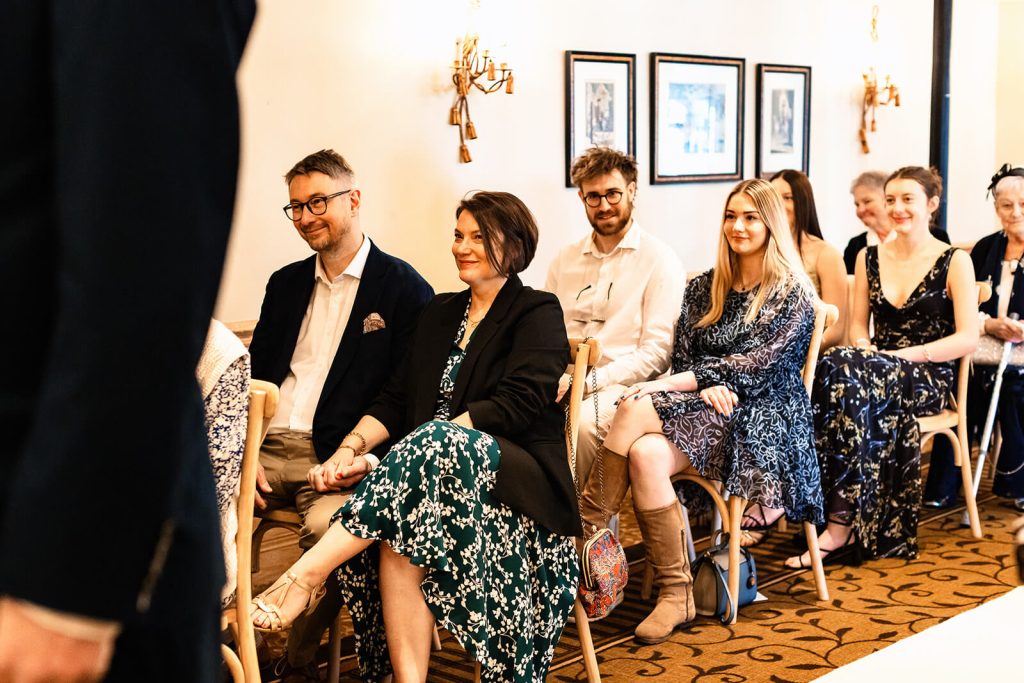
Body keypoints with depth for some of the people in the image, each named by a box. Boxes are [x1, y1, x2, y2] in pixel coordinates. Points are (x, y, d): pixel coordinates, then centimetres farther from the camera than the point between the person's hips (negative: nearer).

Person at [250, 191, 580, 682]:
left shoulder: (538, 314, 4)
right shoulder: (439, 314, 23)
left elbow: (515, 404, -11)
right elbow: (396, 400, 16)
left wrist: (414, 449, -21)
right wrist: (351, 448, -5)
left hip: (518, 473, -4)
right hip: (435, 464, 5)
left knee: (436, 444, -37)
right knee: (401, 527, -32)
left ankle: (306, 573, -39)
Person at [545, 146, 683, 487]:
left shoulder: (658, 258, 1)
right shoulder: (564, 261, 19)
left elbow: (657, 350, -7)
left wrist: (589, 381, -17)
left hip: (624, 383, -4)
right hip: (565, 381, 4)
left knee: (584, 421, -36)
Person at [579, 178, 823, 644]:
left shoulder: (793, 295, 1)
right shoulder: (704, 288, 18)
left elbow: (753, 367, -10)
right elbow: (682, 357, 10)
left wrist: (672, 384, -17)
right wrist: (706, 388, -14)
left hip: (761, 418, -5)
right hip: (704, 407, 5)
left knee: (647, 452, -32)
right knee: (638, 406, -32)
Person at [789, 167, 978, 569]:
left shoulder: (954, 262, 2)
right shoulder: (869, 258, 15)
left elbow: (967, 338, -6)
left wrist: (902, 355, -16)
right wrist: (864, 350, -7)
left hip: (929, 379, -4)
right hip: (879, 370, 4)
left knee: (842, 372, -35)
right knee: (844, 368, -34)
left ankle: (840, 523, -31)